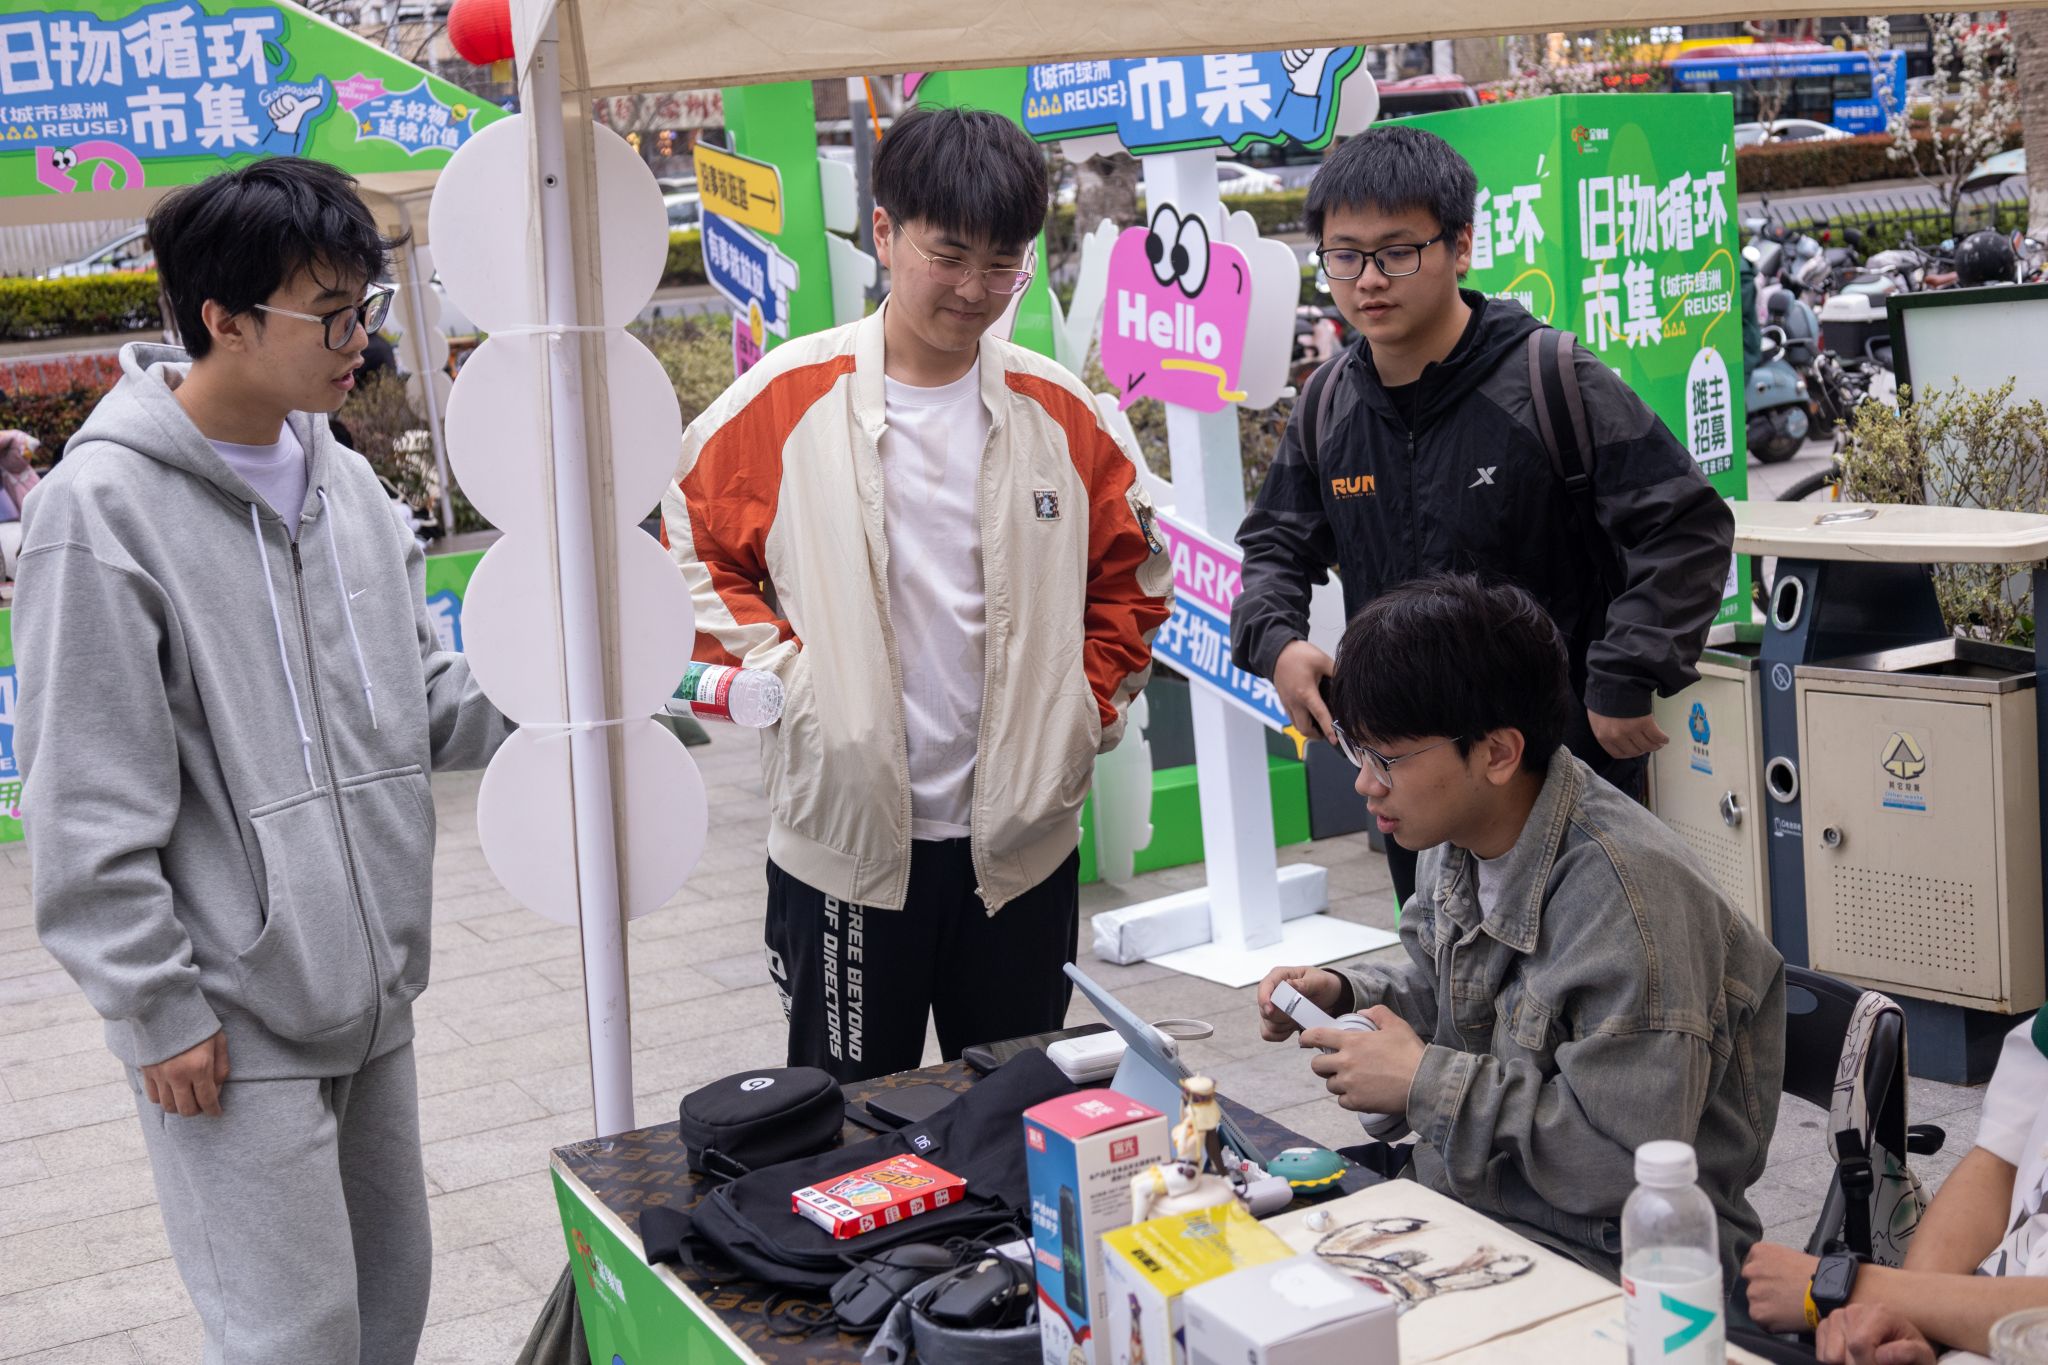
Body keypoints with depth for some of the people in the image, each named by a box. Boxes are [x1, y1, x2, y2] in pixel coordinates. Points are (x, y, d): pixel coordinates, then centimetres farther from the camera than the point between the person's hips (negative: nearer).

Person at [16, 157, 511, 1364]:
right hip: (233, 1021, -7)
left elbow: (424, 694, 14)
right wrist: (159, 1010, -12)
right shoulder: (105, 505, -15)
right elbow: (90, 808, -14)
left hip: (371, 994, 7)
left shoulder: (343, 479, 6)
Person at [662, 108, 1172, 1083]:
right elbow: (692, 547, 2)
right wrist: (772, 670, -9)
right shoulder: (788, 398, -5)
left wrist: (1088, 705, 3)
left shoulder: (1059, 411, 3)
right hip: (842, 833, -2)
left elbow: (1132, 576, 13)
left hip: (1022, 838, 3)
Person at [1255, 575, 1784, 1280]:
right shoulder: (1464, 838, 2)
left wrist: (1424, 1082, -21)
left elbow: (1632, 1160, -28)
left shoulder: (1626, 893, -26)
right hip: (1472, 1205, 8)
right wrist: (1345, 995, 1)